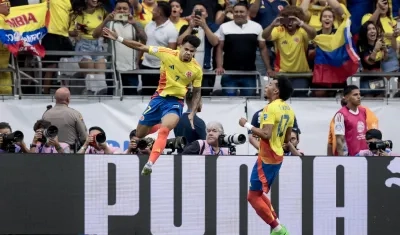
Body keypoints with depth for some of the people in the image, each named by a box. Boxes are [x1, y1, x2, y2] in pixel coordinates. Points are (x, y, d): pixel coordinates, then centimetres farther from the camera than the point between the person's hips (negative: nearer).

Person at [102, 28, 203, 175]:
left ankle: (150, 163, -38)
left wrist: (192, 113, -4)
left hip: (175, 102, -2)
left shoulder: (197, 69, -7)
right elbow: (141, 47, -6)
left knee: (164, 130, -32)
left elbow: (197, 92, 6)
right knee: (139, 134, 12)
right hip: (159, 97, 2)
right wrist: (118, 39, -11)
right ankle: (158, 125, 46)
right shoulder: (167, 54, -11)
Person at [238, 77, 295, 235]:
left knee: (253, 196, -4)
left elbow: (266, 134, -26)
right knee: (259, 194, 20)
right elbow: (287, 139, 16)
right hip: (277, 156, 9)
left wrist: (247, 125, -18)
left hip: (266, 158, -9)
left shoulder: (271, 108, -17)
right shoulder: (289, 110, 11)